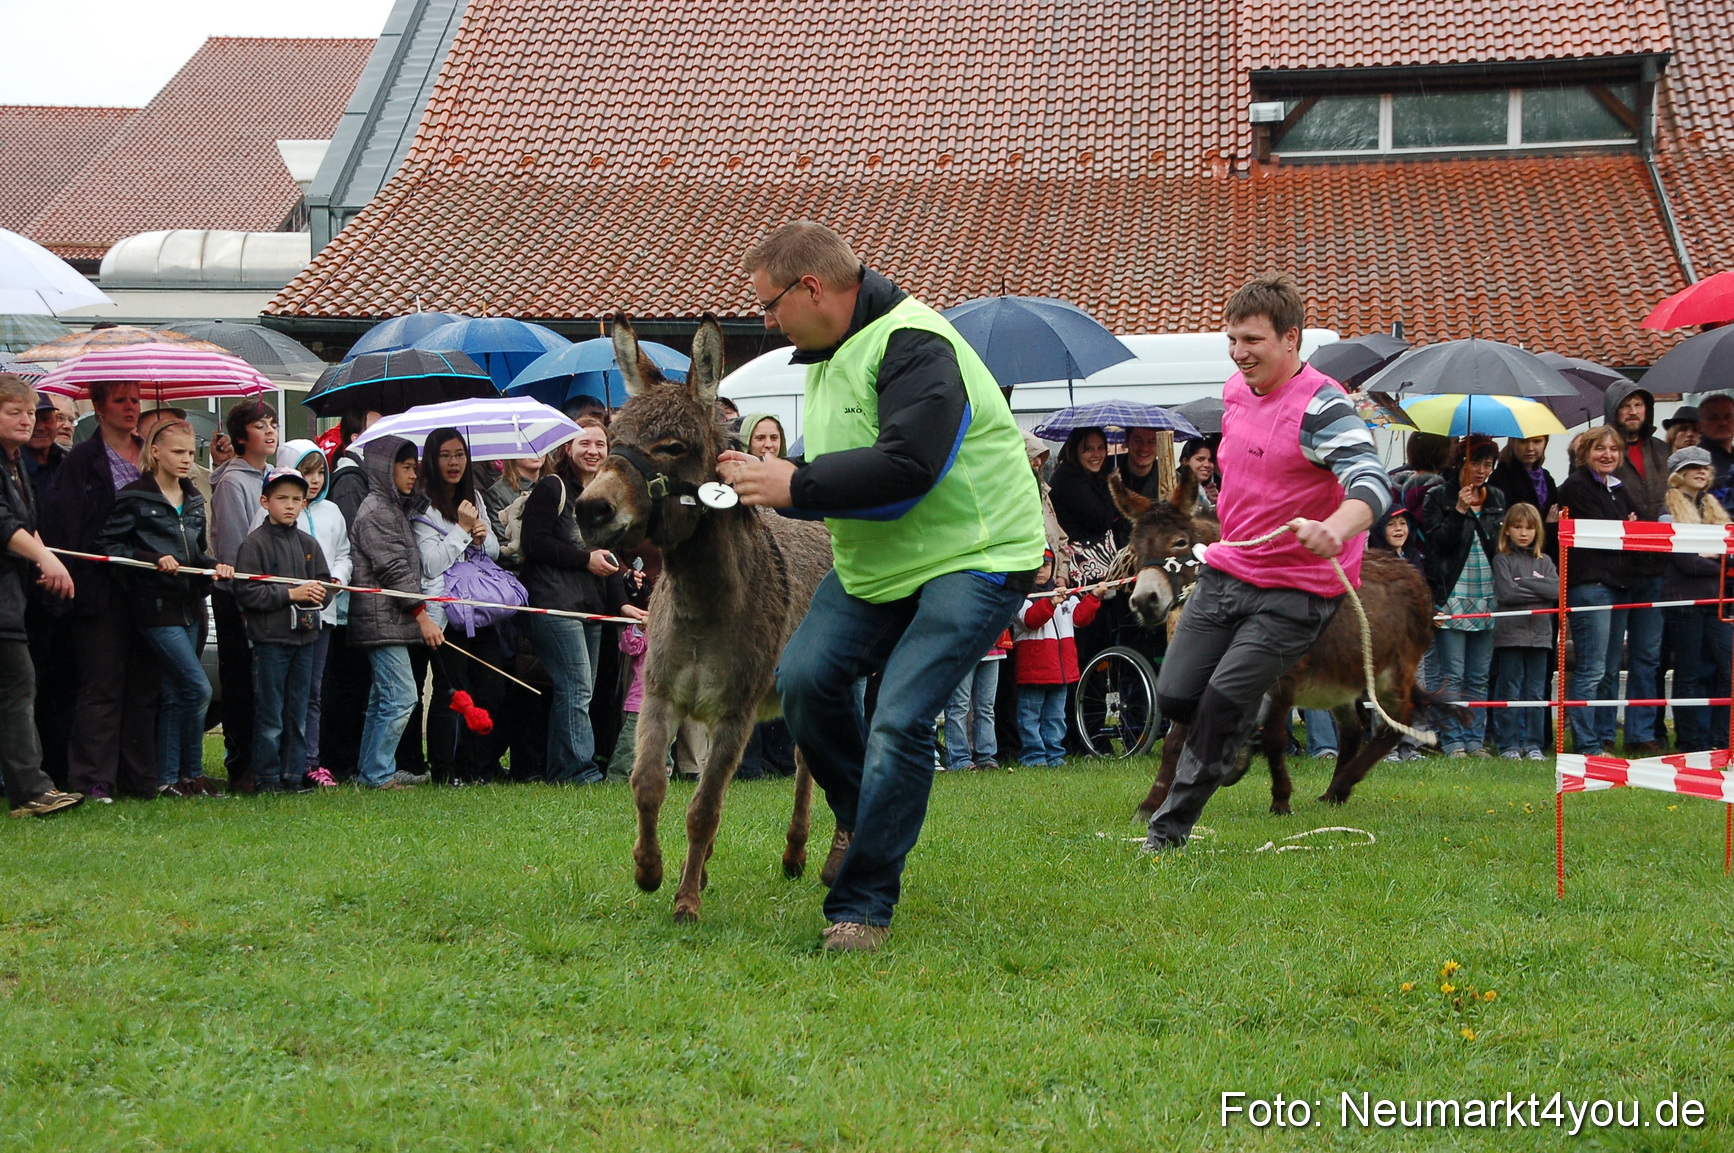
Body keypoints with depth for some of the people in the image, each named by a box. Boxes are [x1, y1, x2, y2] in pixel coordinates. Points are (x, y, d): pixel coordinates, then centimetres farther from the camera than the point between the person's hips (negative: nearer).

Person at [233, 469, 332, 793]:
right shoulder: (255, 543, -6)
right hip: (270, 639, -6)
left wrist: (318, 594, -9)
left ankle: (294, 775, 15)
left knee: (298, 714, 10)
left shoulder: (308, 544, 13)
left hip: (305, 638, 6)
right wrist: (290, 594, -17)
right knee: (270, 715, -2)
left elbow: (326, 583, 14)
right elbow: (247, 593, -13)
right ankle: (266, 777, 3)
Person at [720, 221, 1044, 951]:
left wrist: (796, 485, -24)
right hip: (876, 563, 9)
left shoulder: (913, 346, -20)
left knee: (899, 721, -17)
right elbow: (835, 475, 19)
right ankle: (860, 817, 16)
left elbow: (905, 470, -30)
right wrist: (763, 479, 0)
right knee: (804, 676, -10)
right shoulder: (826, 354, 13)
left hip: (973, 558, -9)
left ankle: (862, 906, -7)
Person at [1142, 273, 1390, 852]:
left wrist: (1335, 529, -54)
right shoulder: (1236, 390, 6)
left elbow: (1372, 483, -33)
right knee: (1175, 695, -1)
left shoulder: (1322, 407, -19)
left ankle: (1170, 829, -5)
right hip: (1226, 570, 7)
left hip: (1295, 590, -7)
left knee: (1225, 697, -17)